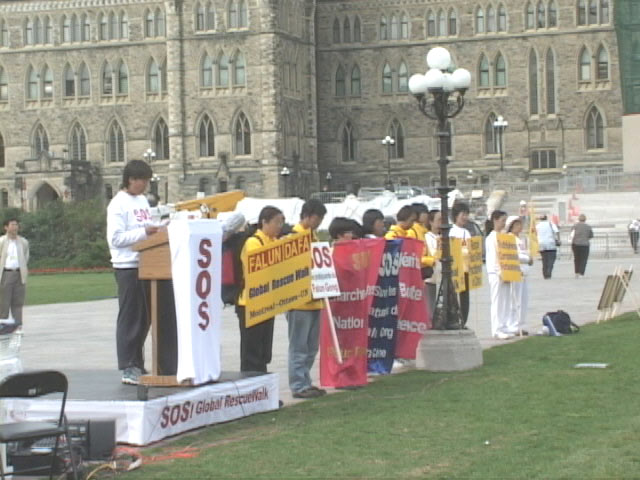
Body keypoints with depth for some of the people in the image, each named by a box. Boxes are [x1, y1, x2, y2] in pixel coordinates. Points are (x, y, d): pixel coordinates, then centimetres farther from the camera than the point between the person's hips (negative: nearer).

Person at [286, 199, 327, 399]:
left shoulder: (312, 235, 17)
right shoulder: (295, 235, -11)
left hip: (314, 300, 9)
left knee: (311, 347, 12)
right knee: (299, 347, -4)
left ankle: (305, 382, 19)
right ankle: (299, 386, -1)